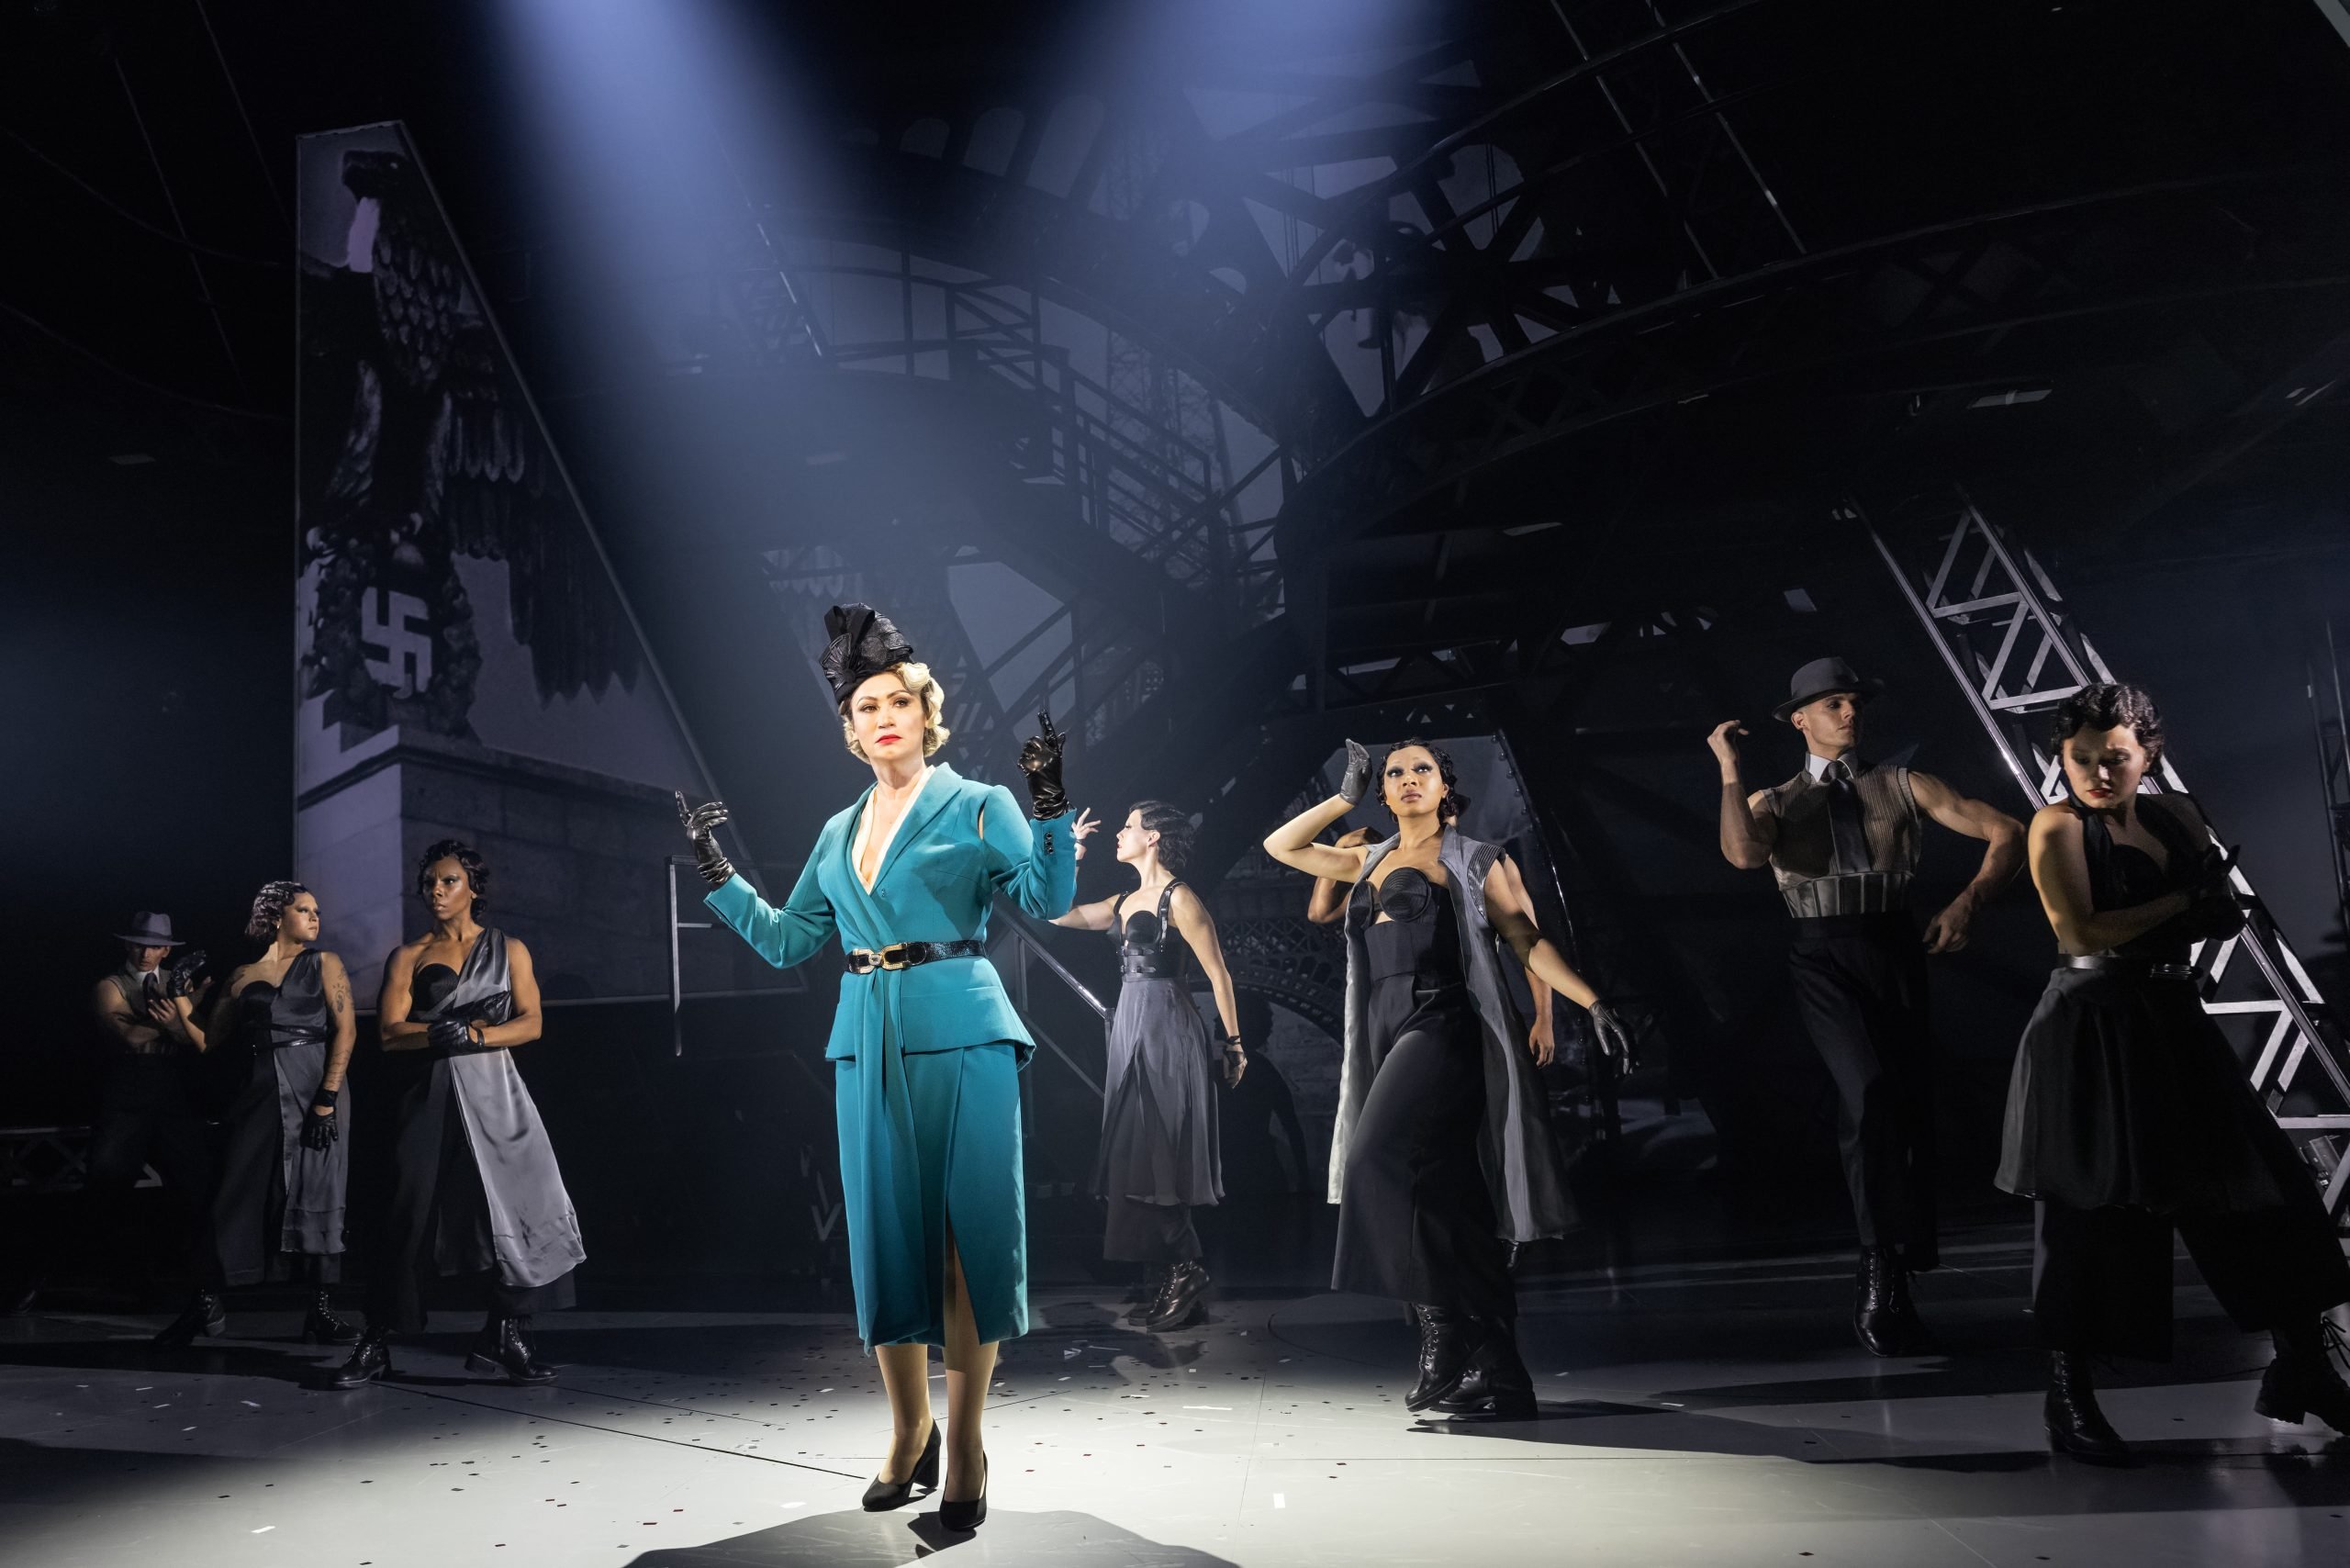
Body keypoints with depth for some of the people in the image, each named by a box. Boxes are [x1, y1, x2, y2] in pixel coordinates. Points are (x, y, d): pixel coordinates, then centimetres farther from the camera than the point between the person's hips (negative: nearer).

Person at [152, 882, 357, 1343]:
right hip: (261, 1092, 2)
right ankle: (208, 1304, 10)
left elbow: (345, 1029, -3)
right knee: (237, 1193, -2)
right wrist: (181, 1014, -6)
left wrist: (327, 1098, -12)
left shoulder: (324, 964, 7)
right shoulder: (244, 976, 12)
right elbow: (208, 1041, 12)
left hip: (314, 1091, -1)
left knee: (316, 1196, -2)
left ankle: (320, 1312, 2)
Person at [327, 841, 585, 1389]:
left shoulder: (508, 949, 11)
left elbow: (531, 1023, 2)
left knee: (516, 1210, -9)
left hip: (494, 1095, 0)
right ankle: (376, 1347, 6)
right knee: (409, 1216, -3)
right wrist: (456, 1027, -14)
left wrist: (474, 1036, -13)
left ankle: (505, 1339, -1)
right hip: (431, 1096, 0)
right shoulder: (408, 956, 11)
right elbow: (390, 1032, 0)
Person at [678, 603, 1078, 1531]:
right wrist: (717, 874, 20)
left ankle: (963, 1449, 5)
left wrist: (1050, 806, -23)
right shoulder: (839, 834, 18)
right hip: (866, 1045, 5)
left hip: (959, 1037, -5)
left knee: (967, 1230, -3)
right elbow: (787, 943, 21)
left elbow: (1048, 898, -11)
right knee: (884, 1232, 8)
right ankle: (908, 1434, 23)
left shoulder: (977, 807, 2)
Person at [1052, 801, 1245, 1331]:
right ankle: (1167, 1283, 12)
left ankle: (1187, 1279, -1)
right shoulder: (1125, 902, 16)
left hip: (1168, 1032, -9)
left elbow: (1218, 973, -10)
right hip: (1130, 1030, 9)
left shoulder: (1179, 898, -8)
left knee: (1160, 1158, -8)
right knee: (1136, 1158, 7)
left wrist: (1233, 1043, -11)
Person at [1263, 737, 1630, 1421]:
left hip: (1444, 1027, -6)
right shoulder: (1369, 861, 20)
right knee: (1447, 1206, 4)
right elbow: (1280, 846, 23)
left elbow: (1527, 941, 3)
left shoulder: (1475, 862, 6)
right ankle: (1494, 1373, 8)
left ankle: (1444, 1338, -18)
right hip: (1386, 1036, 6)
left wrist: (1592, 1004, -6)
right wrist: (1346, 796, 19)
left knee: (1379, 1163, -24)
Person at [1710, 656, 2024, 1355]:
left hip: (1895, 950, 3)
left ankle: (1889, 1287, 26)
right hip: (1824, 959, -3)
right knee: (1871, 1093, -25)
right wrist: (1730, 770, -7)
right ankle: (1881, 1272, -16)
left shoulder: (1903, 786, 15)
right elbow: (1743, 855, -12)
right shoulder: (1774, 801, 13)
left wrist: (1967, 903, -1)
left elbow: (2007, 832, 11)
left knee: (1911, 1106, 5)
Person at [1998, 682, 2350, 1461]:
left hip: (2173, 1022, 6)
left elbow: (2226, 918, 8)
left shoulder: (2176, 814, 9)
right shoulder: (2058, 827, -8)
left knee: (2266, 1186, 6)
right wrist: (2182, 900, -9)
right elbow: (2084, 931, -16)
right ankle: (2068, 1401, 9)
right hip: (2091, 1033, -6)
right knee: (2087, 1213, -2)